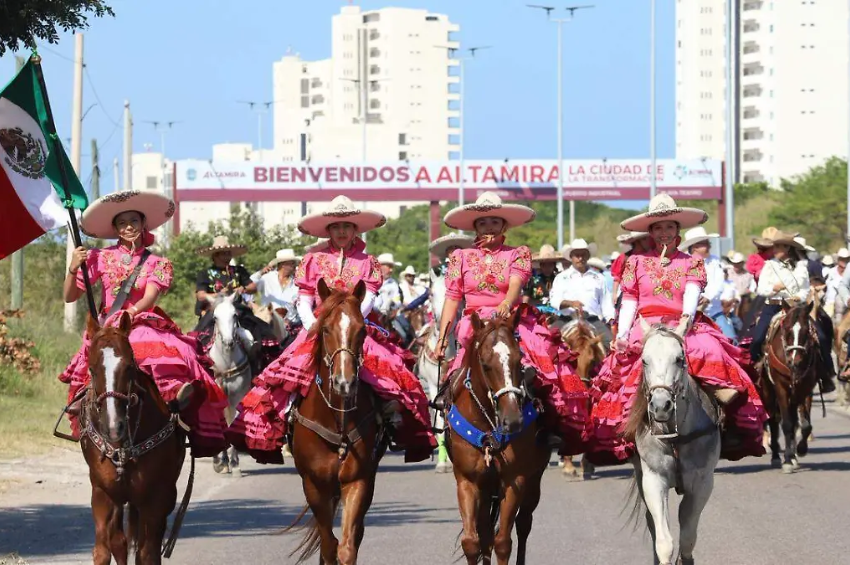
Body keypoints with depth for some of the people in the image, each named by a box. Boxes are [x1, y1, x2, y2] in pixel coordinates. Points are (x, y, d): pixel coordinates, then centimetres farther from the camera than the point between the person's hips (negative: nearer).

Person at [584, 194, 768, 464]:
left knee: (708, 351, -32)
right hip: (644, 330, 1)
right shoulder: (637, 262, 18)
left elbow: (692, 293, -2)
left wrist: (687, 317, -24)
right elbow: (629, 302, 12)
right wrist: (622, 334, -5)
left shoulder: (692, 264, 15)